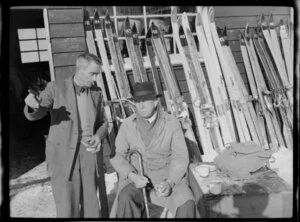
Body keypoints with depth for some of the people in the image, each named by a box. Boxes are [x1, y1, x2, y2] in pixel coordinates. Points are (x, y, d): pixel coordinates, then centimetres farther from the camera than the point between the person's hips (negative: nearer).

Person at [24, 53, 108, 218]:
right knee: (68, 210, -2)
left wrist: (98, 137, -13)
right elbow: (34, 114, -16)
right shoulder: (56, 88, -7)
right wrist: (31, 104, -41)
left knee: (91, 207, 8)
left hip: (86, 153, 4)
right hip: (62, 155, -3)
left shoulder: (96, 93, 4)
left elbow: (102, 123, 10)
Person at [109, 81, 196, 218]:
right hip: (137, 175, 1)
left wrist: (169, 183, -24)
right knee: (126, 200, -32)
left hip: (167, 175, 0)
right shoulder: (127, 125, -3)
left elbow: (180, 158, -7)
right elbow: (117, 156, -3)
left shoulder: (172, 123, -6)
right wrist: (132, 176, -22)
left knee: (186, 204, -28)